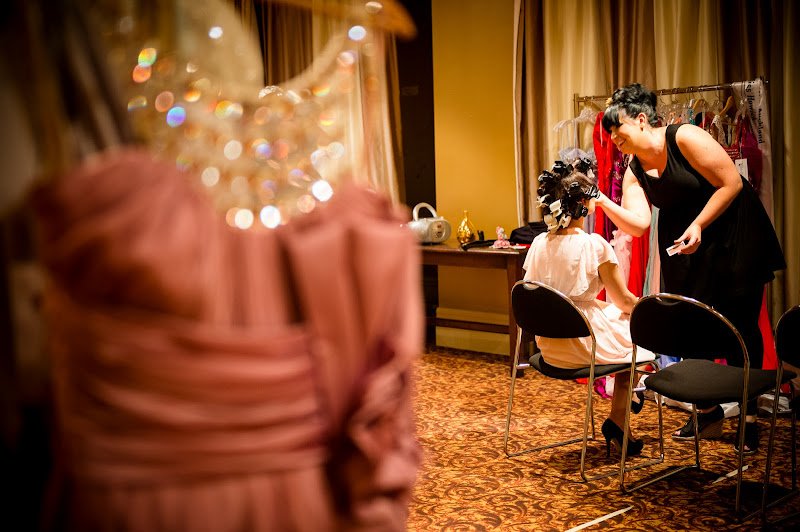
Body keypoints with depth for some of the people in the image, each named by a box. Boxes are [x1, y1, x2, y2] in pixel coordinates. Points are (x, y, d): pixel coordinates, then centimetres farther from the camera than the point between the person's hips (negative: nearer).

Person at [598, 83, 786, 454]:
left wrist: (697, 226, -22)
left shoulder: (685, 138, -17)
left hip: (732, 235, -6)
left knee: (739, 326, -3)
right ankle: (708, 412, 16)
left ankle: (749, 417, 9)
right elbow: (638, 223, -11)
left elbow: (731, 183, -18)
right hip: (683, 245, 6)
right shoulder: (633, 172, 1)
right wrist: (604, 203, -25)